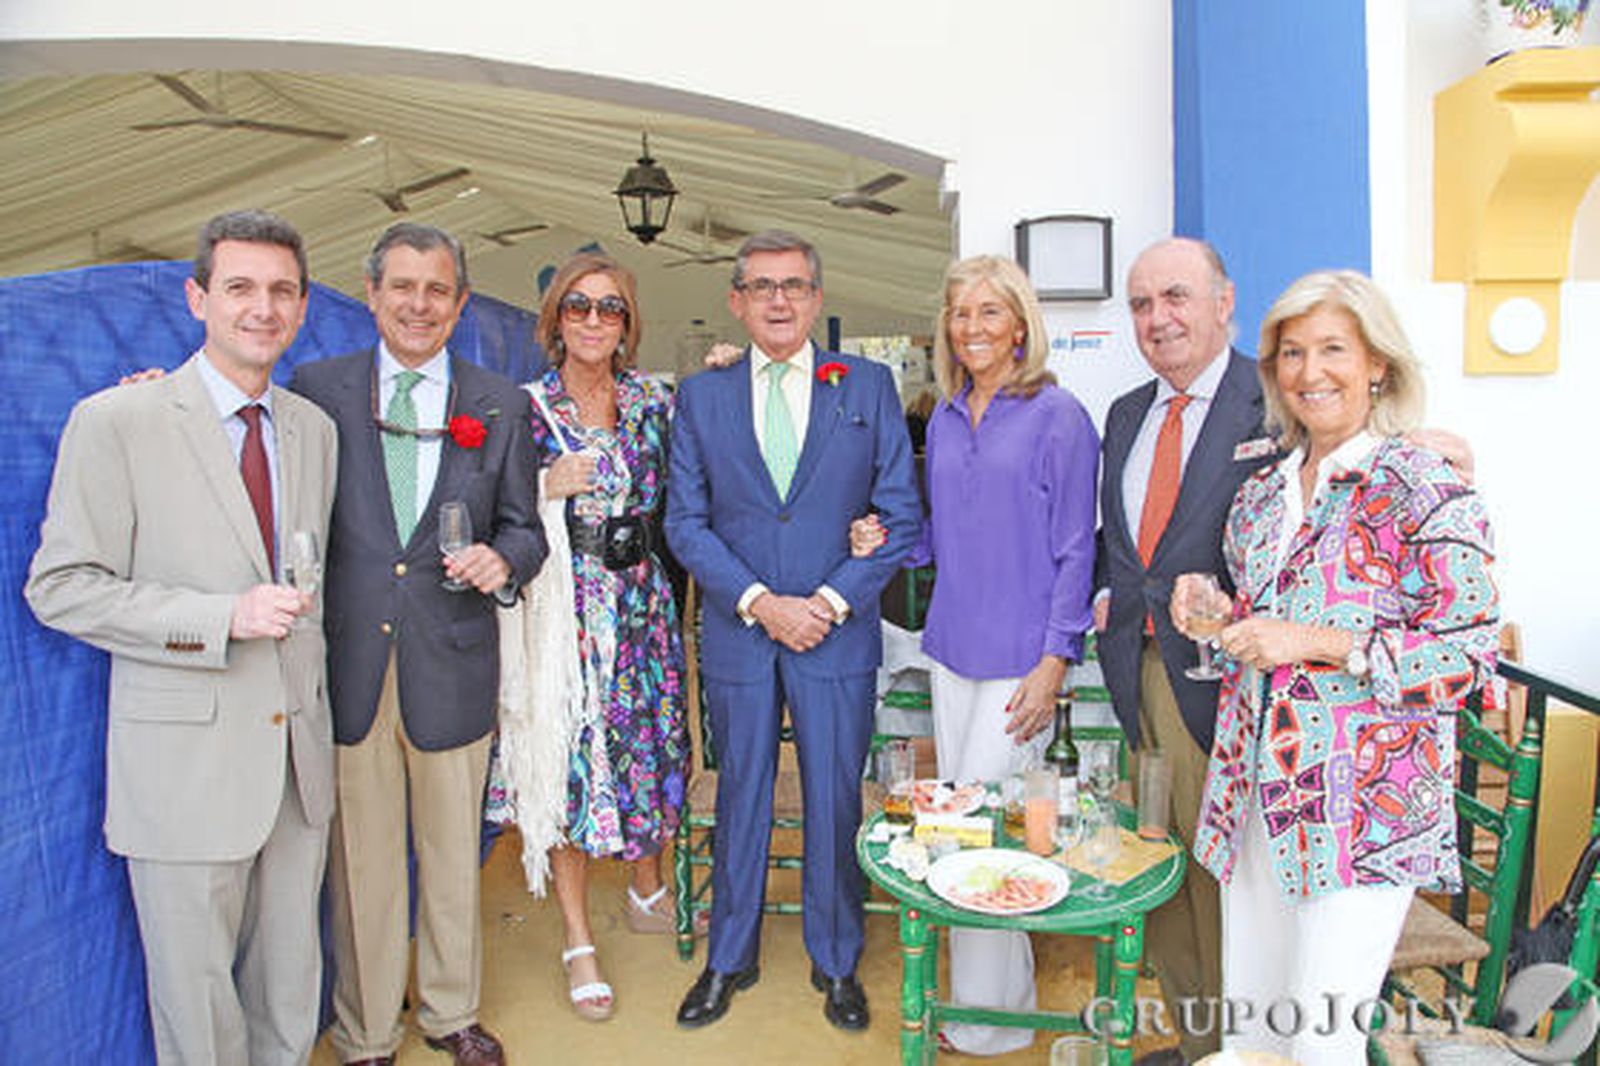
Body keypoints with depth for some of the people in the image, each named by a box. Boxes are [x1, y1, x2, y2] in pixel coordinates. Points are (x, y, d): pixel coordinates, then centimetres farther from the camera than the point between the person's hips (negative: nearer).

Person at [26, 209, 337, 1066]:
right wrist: (223, 618, -20)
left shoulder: (315, 429, 8)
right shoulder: (115, 422, -8)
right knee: (196, 994, 10)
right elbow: (60, 587, -9)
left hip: (298, 748, 5)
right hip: (184, 761, -4)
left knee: (291, 979, 18)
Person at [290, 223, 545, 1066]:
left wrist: (503, 561, -14)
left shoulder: (500, 405, 5)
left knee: (452, 855, 16)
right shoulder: (316, 388, 3)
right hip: (347, 665, -1)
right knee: (360, 862, 10)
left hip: (452, 664, 1)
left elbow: (523, 527, 8)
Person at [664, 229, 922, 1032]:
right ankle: (728, 959, 33)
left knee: (835, 801, 9)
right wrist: (760, 602, -11)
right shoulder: (700, 396, 5)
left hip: (839, 635, 0)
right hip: (736, 634, 1)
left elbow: (900, 514, 0)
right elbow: (685, 521, 1)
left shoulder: (869, 386, 3)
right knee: (740, 797, 13)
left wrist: (832, 601, -10)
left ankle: (835, 963, 31)